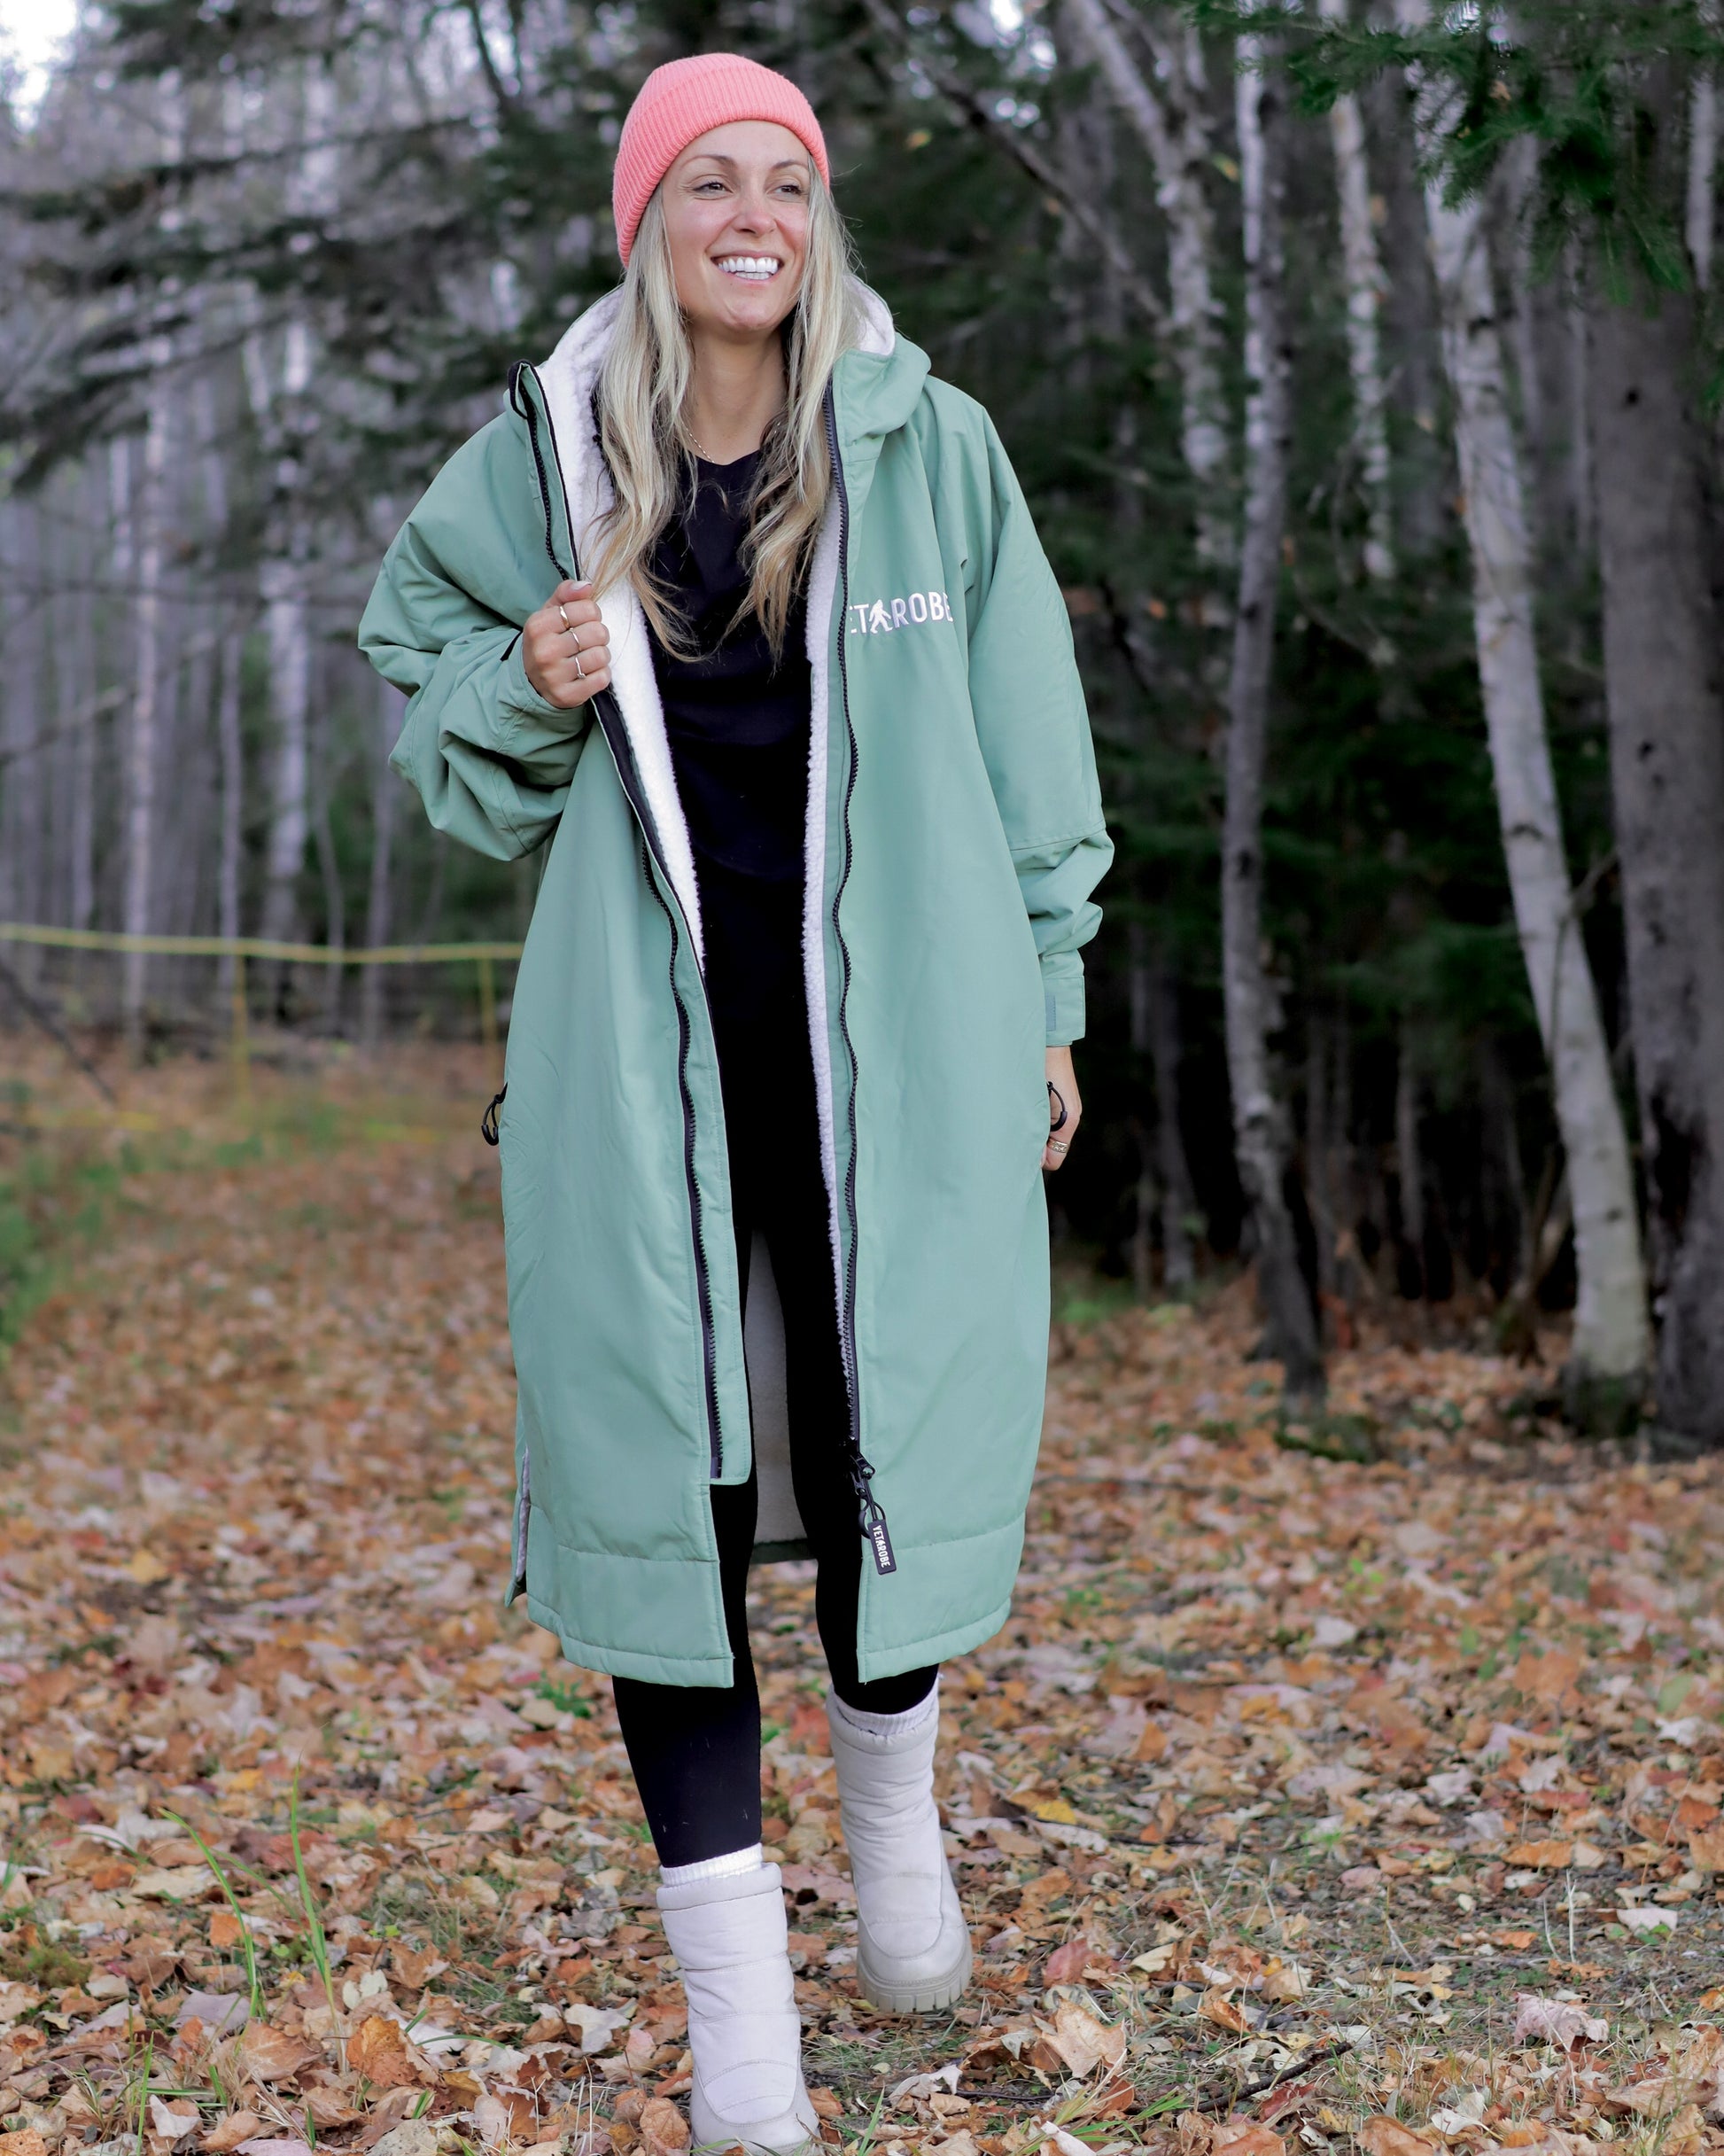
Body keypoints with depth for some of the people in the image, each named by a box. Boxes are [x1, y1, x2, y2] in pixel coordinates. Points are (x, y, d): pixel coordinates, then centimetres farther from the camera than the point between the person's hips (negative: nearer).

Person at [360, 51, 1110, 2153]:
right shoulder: (545, 461, 5)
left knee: (907, 1433, 0)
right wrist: (529, 692, -7)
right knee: (657, 1458, -1)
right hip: (642, 1034, 1)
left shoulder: (931, 447, 4)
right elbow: (431, 690, 15)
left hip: (893, 1018, 0)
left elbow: (1025, 745, 9)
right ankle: (731, 1971, 12)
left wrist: (1045, 1001, 8)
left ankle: (890, 1780, 35)